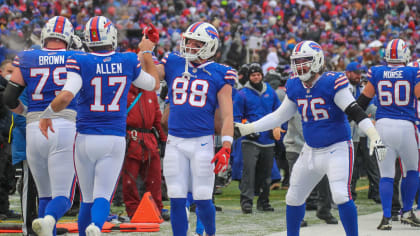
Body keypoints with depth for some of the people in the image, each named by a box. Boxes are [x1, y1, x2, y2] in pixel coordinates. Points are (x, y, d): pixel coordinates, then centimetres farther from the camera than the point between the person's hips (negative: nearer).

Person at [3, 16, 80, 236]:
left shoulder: (26, 59, 8)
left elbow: (10, 99, 9)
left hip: (35, 128, 2)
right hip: (66, 125, -2)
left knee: (44, 194, 16)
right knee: (63, 195, -5)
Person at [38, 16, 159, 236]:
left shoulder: (80, 62, -8)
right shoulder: (128, 62, 1)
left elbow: (65, 97, -21)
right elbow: (153, 84, 19)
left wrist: (46, 115, -3)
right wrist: (146, 53, 31)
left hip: (86, 138, 0)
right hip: (115, 139, 0)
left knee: (87, 198, 13)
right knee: (103, 197, -4)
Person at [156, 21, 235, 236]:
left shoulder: (219, 74, 1)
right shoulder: (172, 65, 10)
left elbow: (227, 116, -2)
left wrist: (225, 148, -11)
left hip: (202, 142, -2)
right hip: (174, 142, 2)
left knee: (202, 199, 0)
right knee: (177, 200, 2)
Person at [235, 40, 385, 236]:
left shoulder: (332, 83, -16)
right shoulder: (294, 87, 4)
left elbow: (356, 112, -20)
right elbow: (279, 117, 16)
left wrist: (374, 137, -32)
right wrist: (246, 129, 14)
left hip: (337, 148, -7)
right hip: (310, 151, 7)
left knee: (341, 196, -21)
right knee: (294, 198, 13)